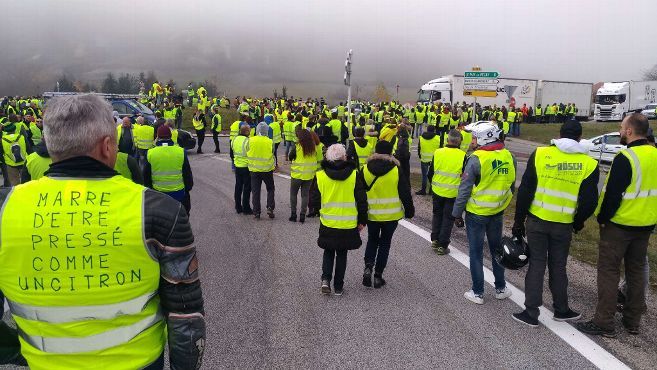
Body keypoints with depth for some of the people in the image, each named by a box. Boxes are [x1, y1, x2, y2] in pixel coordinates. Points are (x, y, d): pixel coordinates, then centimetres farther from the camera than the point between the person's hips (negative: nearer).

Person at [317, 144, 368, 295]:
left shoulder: (320, 175, -7)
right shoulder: (354, 175, -8)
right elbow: (362, 200, -6)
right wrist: (362, 220, 5)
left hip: (327, 224, 0)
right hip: (349, 224, 0)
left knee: (328, 252, 20)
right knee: (342, 254, 15)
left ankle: (326, 279, 3)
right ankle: (338, 286, 21)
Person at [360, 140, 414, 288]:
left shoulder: (365, 170, -4)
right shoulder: (396, 171, -9)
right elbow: (405, 193, -6)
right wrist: (409, 211, 8)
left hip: (372, 214, 1)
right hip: (391, 215, -1)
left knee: (372, 240, 21)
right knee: (385, 243, 12)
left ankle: (368, 267, 0)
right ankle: (378, 276, 14)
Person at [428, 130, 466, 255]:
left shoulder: (437, 153, -7)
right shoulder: (462, 156, -13)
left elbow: (430, 172, 2)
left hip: (437, 191, 2)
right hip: (453, 193, -2)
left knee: (437, 214, 21)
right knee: (448, 218, 8)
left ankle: (435, 240, 24)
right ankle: (442, 246, 12)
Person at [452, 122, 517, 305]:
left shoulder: (476, 159, -18)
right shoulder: (509, 157, -1)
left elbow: (464, 190, -16)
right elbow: (512, 186, 9)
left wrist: (457, 213, -8)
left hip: (476, 213, -5)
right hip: (497, 213, 5)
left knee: (476, 252, 7)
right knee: (497, 249, 20)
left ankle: (478, 293, 14)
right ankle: (500, 289, 30)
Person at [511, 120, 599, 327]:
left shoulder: (540, 154, -6)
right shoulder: (589, 164, -4)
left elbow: (525, 191, -7)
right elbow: (589, 202, -2)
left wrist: (519, 221, 0)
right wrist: (578, 222, 17)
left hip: (537, 220, -1)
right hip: (563, 225, 1)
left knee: (536, 264, 8)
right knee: (558, 266, 16)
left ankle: (531, 313, 12)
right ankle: (561, 310, 30)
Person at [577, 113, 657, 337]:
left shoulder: (625, 158, -20)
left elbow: (613, 193, -21)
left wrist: (602, 218, -9)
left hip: (619, 225, -8)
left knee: (609, 271, 0)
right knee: (637, 270, 16)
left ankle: (604, 323, 3)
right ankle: (633, 321, 26)